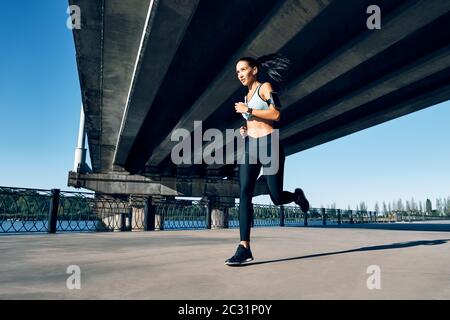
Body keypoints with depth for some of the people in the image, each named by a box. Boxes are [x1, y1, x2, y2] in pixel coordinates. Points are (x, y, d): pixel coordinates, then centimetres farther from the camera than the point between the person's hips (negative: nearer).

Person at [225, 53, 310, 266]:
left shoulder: (266, 87, 1)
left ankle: (297, 195, 33)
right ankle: (244, 248, -15)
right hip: (250, 148, 6)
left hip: (269, 145, -6)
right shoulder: (247, 96, 23)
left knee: (277, 198, -4)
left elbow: (276, 114, -14)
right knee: (244, 193, -13)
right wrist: (244, 130, 13)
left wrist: (248, 110, -12)